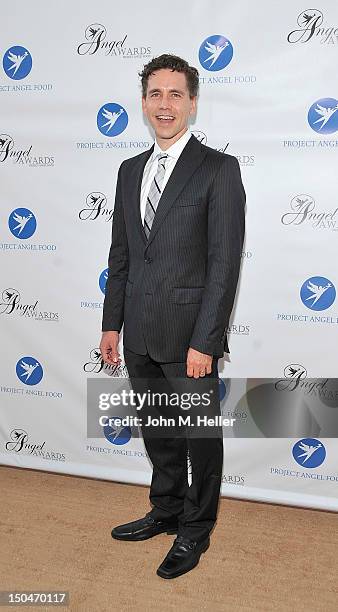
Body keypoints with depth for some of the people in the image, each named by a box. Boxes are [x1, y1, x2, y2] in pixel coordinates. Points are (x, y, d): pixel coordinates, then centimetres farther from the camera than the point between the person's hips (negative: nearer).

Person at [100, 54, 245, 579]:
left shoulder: (219, 169, -8)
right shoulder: (130, 170, 11)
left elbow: (225, 262, -13)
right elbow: (120, 255, 13)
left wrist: (203, 341, -17)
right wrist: (112, 324, 10)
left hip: (190, 335, -6)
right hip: (140, 336, 6)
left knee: (201, 434, 11)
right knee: (157, 432, 20)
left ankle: (195, 530, 31)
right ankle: (166, 511, 41)